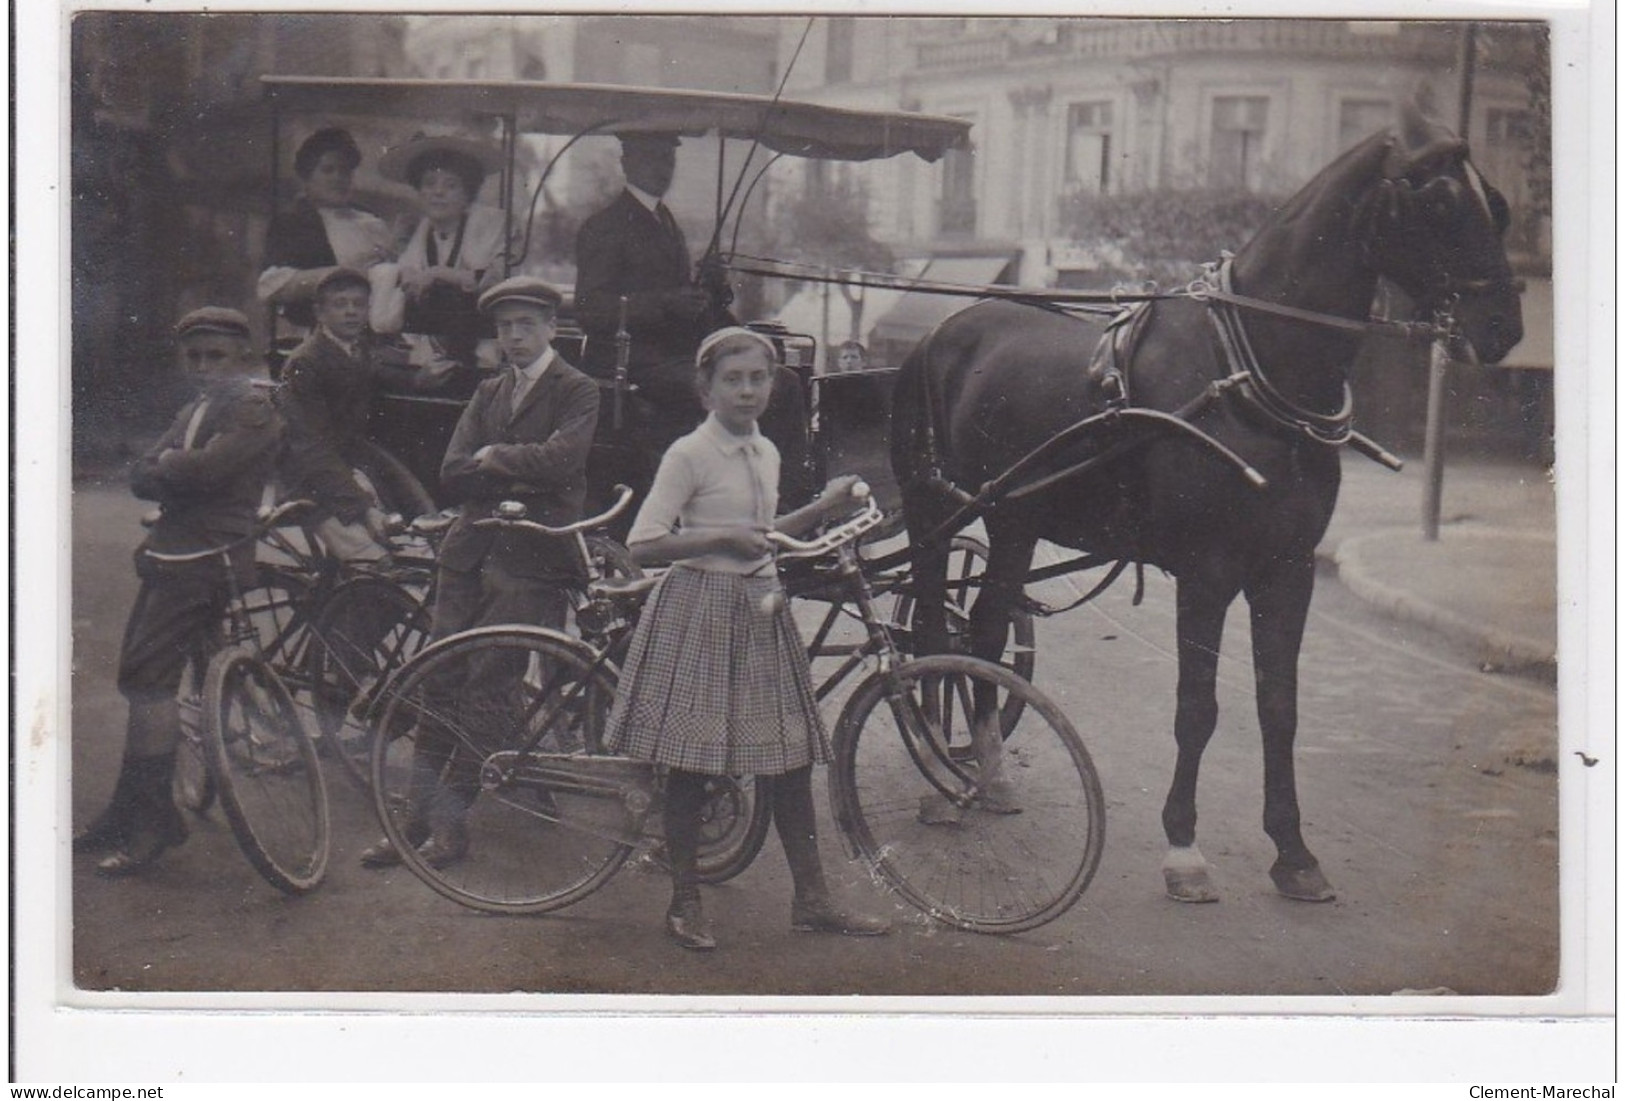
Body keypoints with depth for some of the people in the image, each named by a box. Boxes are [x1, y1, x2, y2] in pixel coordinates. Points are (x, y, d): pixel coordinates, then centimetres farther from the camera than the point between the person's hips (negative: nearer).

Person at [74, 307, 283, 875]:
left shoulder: (254, 409, -7)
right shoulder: (193, 410, 22)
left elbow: (205, 468, -22)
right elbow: (141, 477, 11)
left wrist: (166, 464, -3)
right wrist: (178, 475, -9)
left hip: (207, 558, -9)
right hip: (171, 556, 10)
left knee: (149, 678, -16)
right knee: (138, 678, 11)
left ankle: (153, 816, -11)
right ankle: (127, 813, 20)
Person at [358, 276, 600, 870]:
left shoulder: (577, 391, 1)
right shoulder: (488, 394, 19)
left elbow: (560, 458, -17)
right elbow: (453, 474, 7)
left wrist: (494, 458, -4)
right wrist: (519, 477, -7)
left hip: (532, 560, -6)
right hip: (471, 553, 6)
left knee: (481, 690, -8)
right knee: (438, 684, 2)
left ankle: (449, 823, 0)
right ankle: (419, 816, 8)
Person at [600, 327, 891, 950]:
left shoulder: (766, 453, 12)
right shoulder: (690, 455, -10)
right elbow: (643, 547, -15)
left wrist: (823, 508, 15)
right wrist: (721, 535, -18)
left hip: (760, 612, 7)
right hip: (699, 611, -6)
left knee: (792, 757, 6)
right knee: (691, 760, 0)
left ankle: (811, 899, 14)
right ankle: (684, 903, 12)